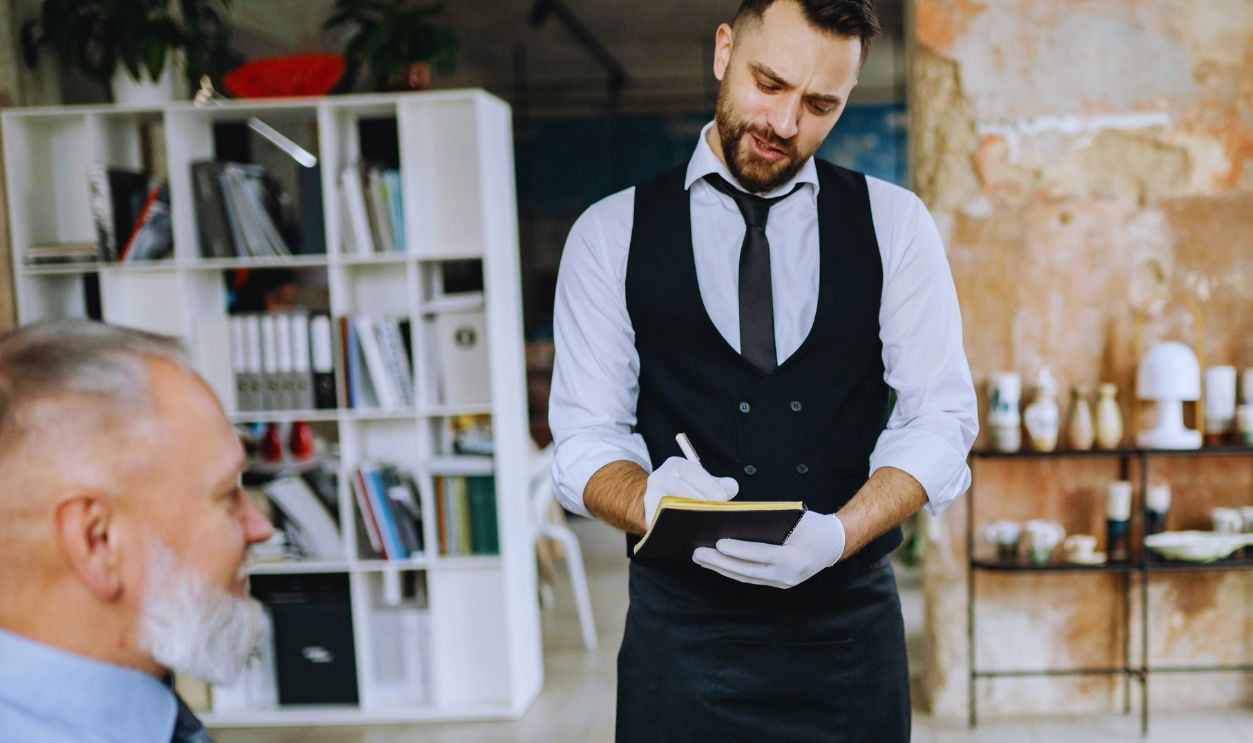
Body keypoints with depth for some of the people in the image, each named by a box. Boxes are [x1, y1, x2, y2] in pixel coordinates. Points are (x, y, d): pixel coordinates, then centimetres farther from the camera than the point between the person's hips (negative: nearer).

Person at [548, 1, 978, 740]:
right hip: (682, 630, -1)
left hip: (851, 628, 1)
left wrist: (837, 534, -20)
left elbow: (941, 418, -3)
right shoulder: (612, 234, 0)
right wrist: (652, 504, -24)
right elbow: (586, 437, -2)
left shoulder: (894, 222, 2)